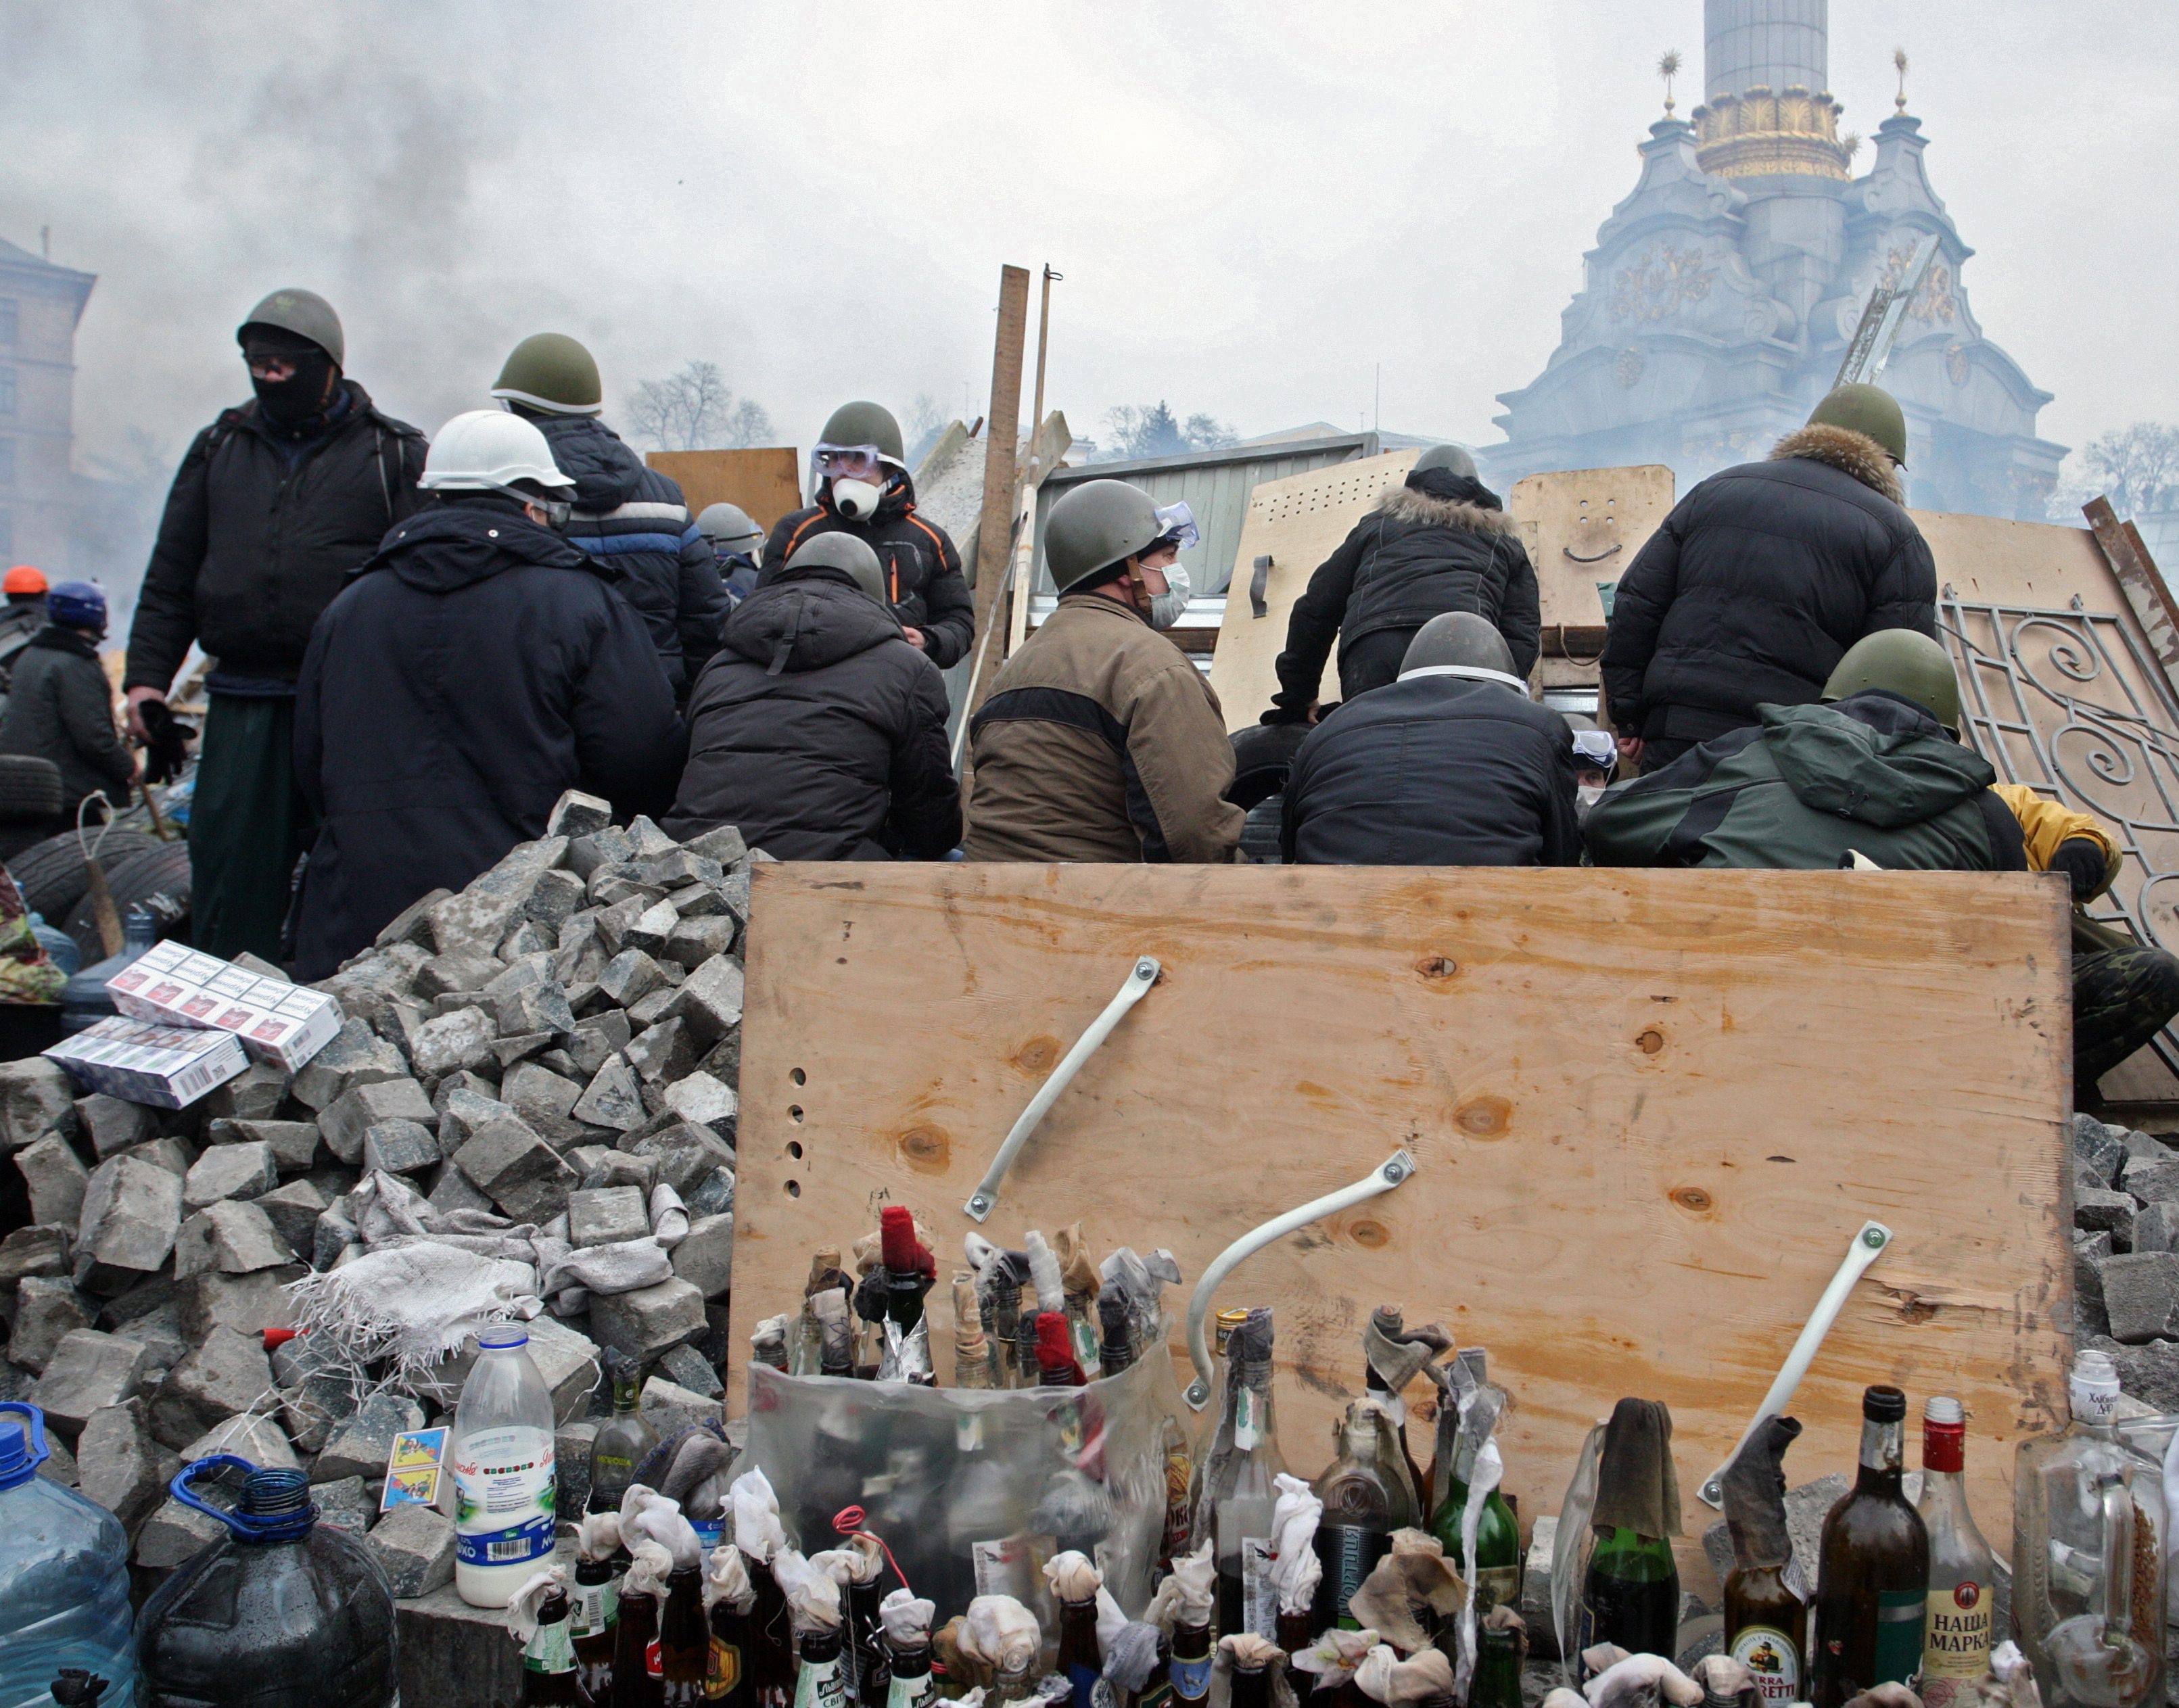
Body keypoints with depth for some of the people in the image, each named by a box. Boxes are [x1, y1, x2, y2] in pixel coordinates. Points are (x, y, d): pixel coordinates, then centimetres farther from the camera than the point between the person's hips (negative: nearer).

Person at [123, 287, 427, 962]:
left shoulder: (393, 453, 4)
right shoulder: (220, 447, 16)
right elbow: (171, 576, 18)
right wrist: (146, 674, 8)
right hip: (243, 706, 4)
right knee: (229, 870, 4)